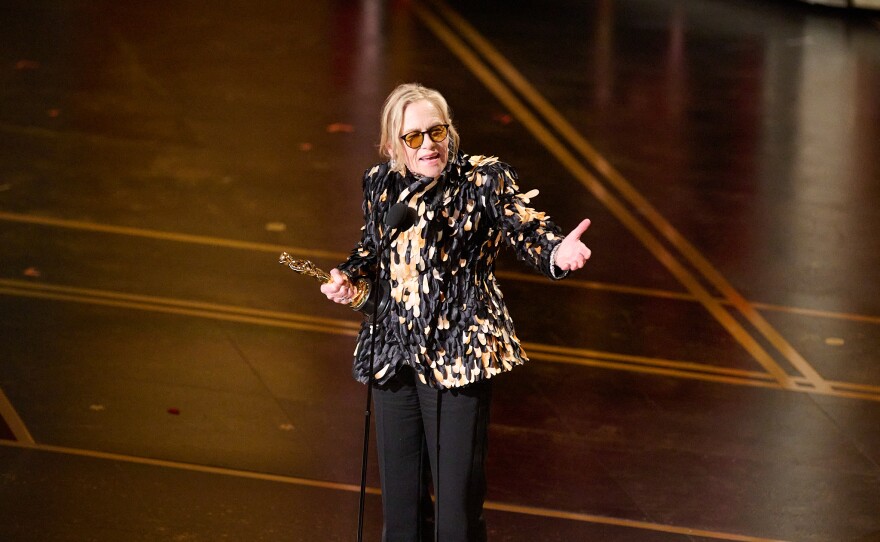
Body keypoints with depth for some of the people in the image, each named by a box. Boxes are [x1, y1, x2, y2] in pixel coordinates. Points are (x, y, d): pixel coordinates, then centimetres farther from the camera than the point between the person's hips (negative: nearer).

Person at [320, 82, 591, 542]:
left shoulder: (484, 180, -8)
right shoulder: (380, 185, 6)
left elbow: (527, 231, -14)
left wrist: (556, 252, -36)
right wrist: (348, 277, 3)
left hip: (458, 358, -5)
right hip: (393, 355, 5)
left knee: (457, 500, -4)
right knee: (398, 497, 16)